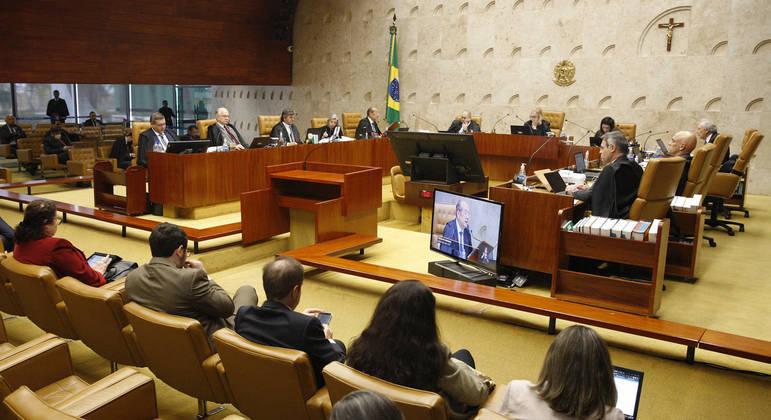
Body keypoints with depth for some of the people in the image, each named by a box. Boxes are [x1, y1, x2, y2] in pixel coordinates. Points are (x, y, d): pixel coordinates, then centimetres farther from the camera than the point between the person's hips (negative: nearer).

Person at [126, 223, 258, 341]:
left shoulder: (132, 278, -11)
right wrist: (204, 274, -11)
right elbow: (227, 308, -21)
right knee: (247, 290, 16)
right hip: (210, 341, -6)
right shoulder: (191, 278, -32)